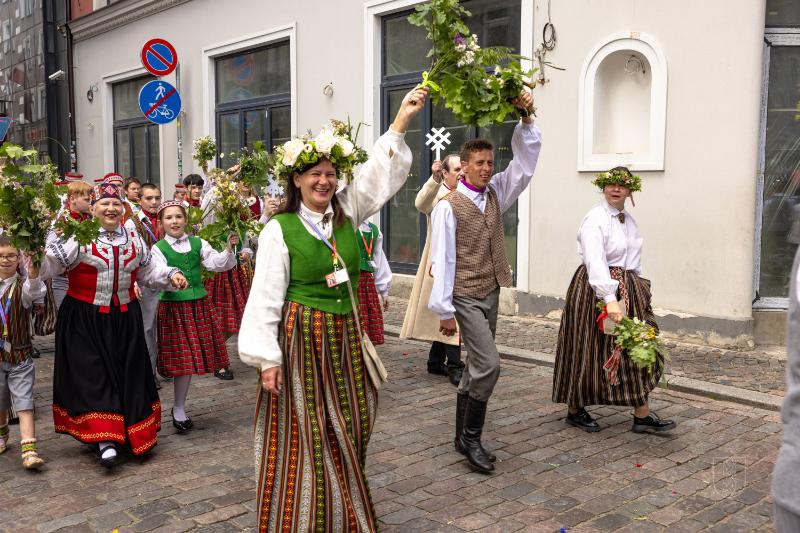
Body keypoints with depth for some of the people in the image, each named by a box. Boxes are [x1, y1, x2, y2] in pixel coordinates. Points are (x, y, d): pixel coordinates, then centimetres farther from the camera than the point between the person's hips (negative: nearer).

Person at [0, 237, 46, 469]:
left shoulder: (22, 285, -9)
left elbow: (35, 292, -32)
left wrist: (34, 276, -52)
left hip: (20, 356, -3)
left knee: (24, 404, -7)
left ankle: (29, 451, -9)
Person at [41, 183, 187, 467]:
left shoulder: (133, 239, 9)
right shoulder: (79, 238, -8)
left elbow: (148, 271, 17)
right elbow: (49, 266, -15)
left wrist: (170, 275, 3)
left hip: (125, 318, 5)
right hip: (85, 320, -4)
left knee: (129, 374, 8)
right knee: (94, 375, -6)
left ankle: (135, 432, 23)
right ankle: (105, 439, -4)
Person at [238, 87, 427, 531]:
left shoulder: (348, 214, 5)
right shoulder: (279, 230, -9)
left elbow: (377, 176, 0)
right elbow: (265, 298, -9)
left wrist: (401, 122, -9)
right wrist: (267, 358, -11)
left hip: (346, 337, 5)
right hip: (301, 339, -5)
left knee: (348, 435, 12)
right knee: (306, 439, 4)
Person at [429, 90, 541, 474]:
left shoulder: (496, 194, 7)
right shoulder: (448, 207, -13)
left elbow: (525, 161, 3)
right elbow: (442, 259, -14)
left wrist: (526, 119, -11)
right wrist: (444, 310, -16)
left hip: (491, 294, 7)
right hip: (465, 297, -7)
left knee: (477, 366, 12)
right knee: (488, 363, -14)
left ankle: (464, 437, 24)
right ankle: (472, 437, 1)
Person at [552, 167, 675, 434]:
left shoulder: (628, 219, 13)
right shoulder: (595, 219, -14)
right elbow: (595, 262, -27)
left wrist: (639, 288, 14)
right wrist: (610, 299, -35)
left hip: (629, 290, 8)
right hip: (597, 289, -8)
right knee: (590, 350, 1)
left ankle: (642, 415, 13)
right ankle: (575, 410, 18)